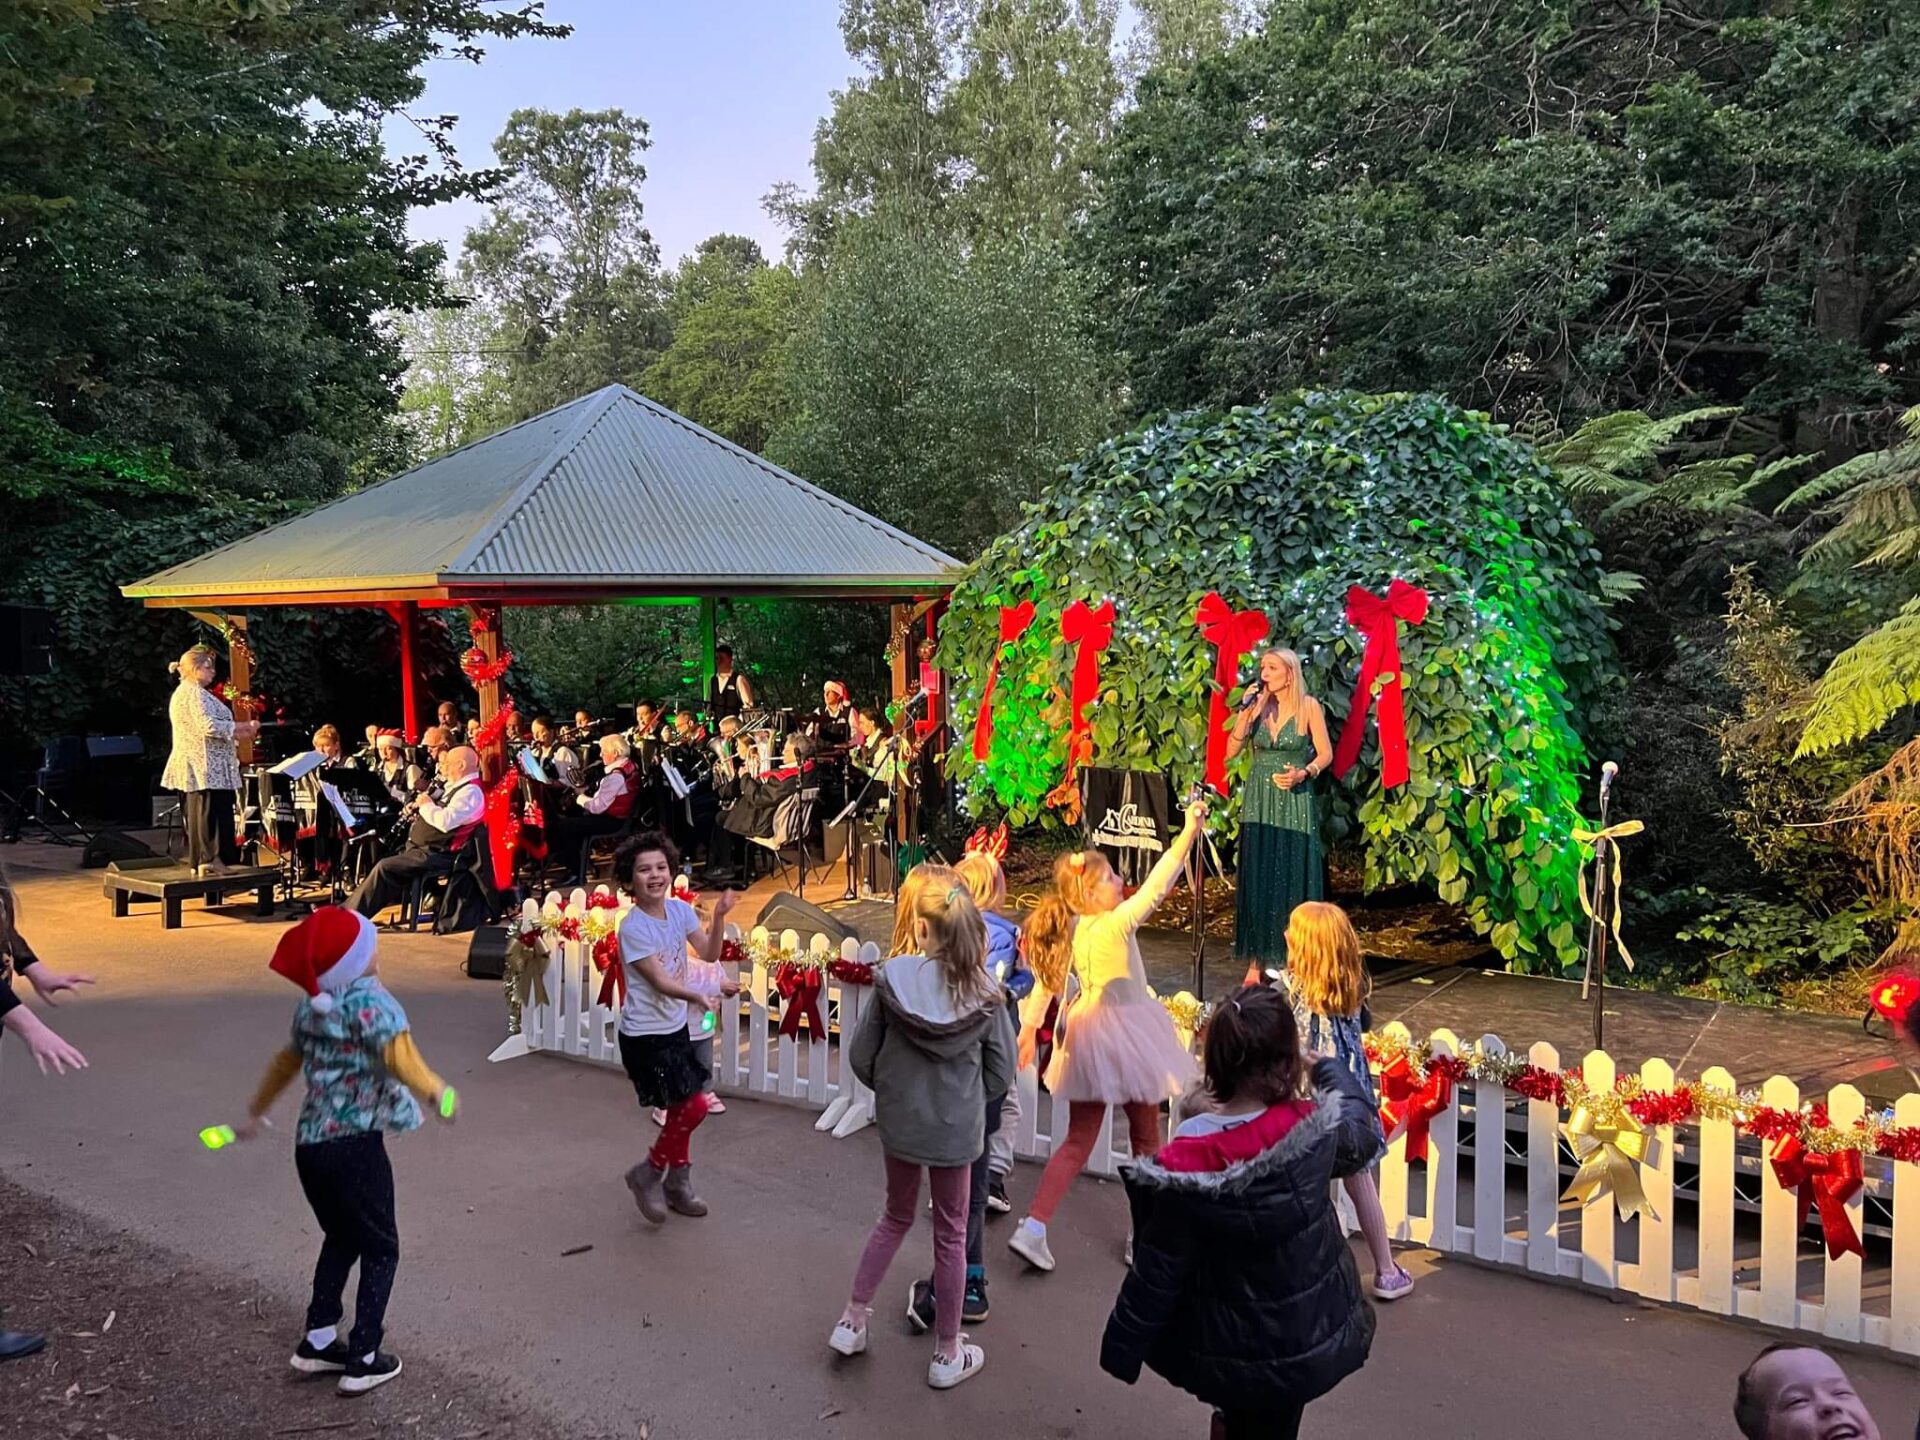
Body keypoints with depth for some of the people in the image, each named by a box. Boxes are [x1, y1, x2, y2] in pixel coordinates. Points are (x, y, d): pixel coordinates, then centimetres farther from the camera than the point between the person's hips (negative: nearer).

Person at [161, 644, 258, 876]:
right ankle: (211, 863, -10)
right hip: (206, 768, -11)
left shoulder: (182, 693, 22)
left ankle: (197, 864, 15)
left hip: (192, 768, 11)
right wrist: (243, 726, -13)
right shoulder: (195, 693, -11)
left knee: (196, 816, 11)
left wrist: (237, 732, 14)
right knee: (210, 816, -9)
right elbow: (209, 726, -23)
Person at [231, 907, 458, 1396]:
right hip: (355, 1144, -7)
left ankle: (317, 1342, 28)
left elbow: (287, 1061, 26)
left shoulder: (309, 1007, 11)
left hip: (309, 1143, 7)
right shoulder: (369, 1000, -12)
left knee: (341, 1238, 25)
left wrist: (255, 1112, 38)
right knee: (380, 1248, 8)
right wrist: (435, 1090, -31)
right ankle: (363, 1360, 11)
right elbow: (398, 1052, -31)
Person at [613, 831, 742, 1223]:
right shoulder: (632, 928, -21)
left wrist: (719, 917, -21)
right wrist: (700, 994, -42)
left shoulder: (679, 909, -2)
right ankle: (648, 1174, 13)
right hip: (645, 1034, -7)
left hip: (675, 1026, 7)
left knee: (681, 1109, 16)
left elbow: (710, 953, -5)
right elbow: (660, 982, -25)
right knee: (694, 1106, -8)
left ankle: (677, 1183, 34)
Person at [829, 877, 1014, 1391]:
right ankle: (947, 1354, 26)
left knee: (896, 1218, 24)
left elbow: (860, 1056, -8)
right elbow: (1001, 1074, -6)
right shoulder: (984, 993, -14)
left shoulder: (891, 978, -15)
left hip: (899, 1121, 1)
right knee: (950, 1234, 14)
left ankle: (852, 1321, 30)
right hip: (957, 1127, -1)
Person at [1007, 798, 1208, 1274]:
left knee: (1078, 1141, 14)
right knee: (1145, 1139, 14)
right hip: (1126, 1036, -6)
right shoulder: (1115, 926, -21)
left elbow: (1045, 981, 3)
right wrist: (1188, 833, -24)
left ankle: (1032, 1228, 7)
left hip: (1086, 1036, 6)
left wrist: (1030, 1028, 12)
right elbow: (1156, 885, -26)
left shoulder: (1066, 931, -2)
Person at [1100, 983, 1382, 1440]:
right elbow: (1362, 1133, 3)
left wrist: (1122, 1348, -2)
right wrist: (1330, 1069, 20)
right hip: (1304, 1336, 1)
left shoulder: (1185, 1161, -26)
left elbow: (1157, 1270, -16)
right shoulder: (1316, 1129, -22)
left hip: (1223, 1346, -1)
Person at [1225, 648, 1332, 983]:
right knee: (1257, 880, 3)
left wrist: (1303, 773, -19)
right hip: (1258, 801, 3)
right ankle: (1256, 961, 10)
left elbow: (1325, 754, -2)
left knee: (1292, 880, 0)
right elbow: (1231, 751, -1)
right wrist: (1245, 713, -11)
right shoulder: (1258, 705, 3)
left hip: (1294, 802, -3)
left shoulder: (1308, 706, -5)